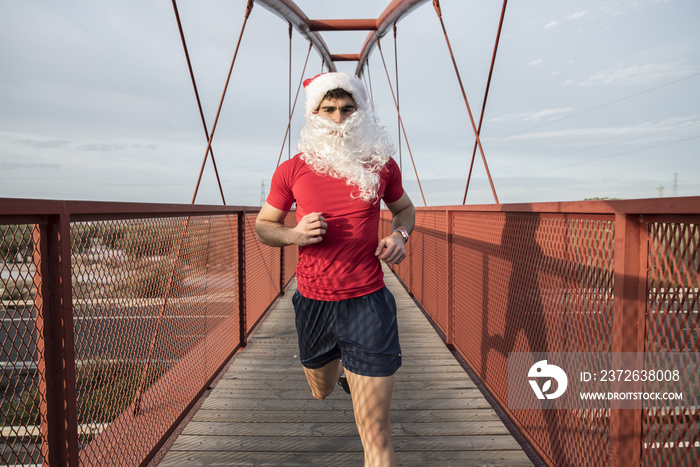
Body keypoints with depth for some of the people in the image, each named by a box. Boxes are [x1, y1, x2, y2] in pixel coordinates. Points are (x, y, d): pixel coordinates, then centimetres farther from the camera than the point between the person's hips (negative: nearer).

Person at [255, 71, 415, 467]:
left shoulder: (381, 163, -3)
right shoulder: (292, 170, -4)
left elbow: (404, 208, 16)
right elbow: (264, 226, 7)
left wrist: (400, 235, -7)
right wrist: (295, 234, -15)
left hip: (368, 302, -2)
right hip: (312, 302, 2)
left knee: (375, 431, -2)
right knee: (322, 390, 30)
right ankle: (338, 366, 65)